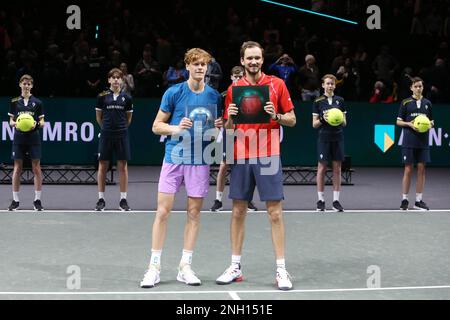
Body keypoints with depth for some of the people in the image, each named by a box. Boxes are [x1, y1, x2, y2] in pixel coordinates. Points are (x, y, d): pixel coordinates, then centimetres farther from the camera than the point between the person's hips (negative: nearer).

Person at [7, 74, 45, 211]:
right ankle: (15, 200, 9)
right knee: (17, 168, 3)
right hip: (19, 138, 1)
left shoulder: (37, 102, 4)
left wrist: (37, 124, -16)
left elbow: (42, 122, 6)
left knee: (36, 168, -2)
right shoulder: (14, 102, 7)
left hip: (33, 138, -1)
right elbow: (11, 120, 11)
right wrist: (14, 123, -11)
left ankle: (37, 200, 5)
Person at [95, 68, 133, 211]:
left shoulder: (126, 98, 4)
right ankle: (101, 199, 11)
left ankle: (123, 199, 10)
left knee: (123, 166, 2)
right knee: (102, 166, 3)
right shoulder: (102, 96, 2)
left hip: (122, 135, 1)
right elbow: (98, 117, 11)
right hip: (106, 135, -1)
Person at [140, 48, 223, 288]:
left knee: (194, 213, 5)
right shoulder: (173, 93, -2)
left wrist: (218, 126, -7)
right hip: (173, 158, -2)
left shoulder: (214, 96, 5)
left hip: (199, 160, 2)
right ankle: (154, 266, 4)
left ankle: (185, 267, 13)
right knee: (163, 211, -4)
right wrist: (177, 128, -17)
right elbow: (157, 126, 1)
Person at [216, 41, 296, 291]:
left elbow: (292, 120, 5)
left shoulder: (277, 84, 2)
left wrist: (275, 116, -14)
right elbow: (228, 129, 12)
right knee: (238, 211, 6)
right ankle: (235, 267, 15)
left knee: (275, 213, -3)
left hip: (268, 157, -2)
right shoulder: (234, 89, 8)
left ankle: (281, 269, 2)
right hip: (241, 157, 3)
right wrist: (229, 118, -9)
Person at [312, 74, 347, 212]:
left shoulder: (340, 101, 8)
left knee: (337, 168, 2)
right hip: (324, 138, -2)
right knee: (322, 167, -1)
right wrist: (323, 119, -17)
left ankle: (336, 200, 6)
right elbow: (314, 124, 2)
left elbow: (344, 122, 10)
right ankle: (321, 200, 6)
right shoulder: (318, 102, 2)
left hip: (338, 138, 2)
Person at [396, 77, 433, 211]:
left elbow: (431, 121, 18)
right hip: (409, 142, -3)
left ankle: (418, 200, 10)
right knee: (408, 170, -2)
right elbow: (398, 121, 4)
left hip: (423, 142, 3)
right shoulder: (405, 103, 1)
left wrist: (430, 124, -5)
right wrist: (409, 124, -14)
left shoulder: (427, 103, 11)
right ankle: (404, 200, 6)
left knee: (421, 169, 3)